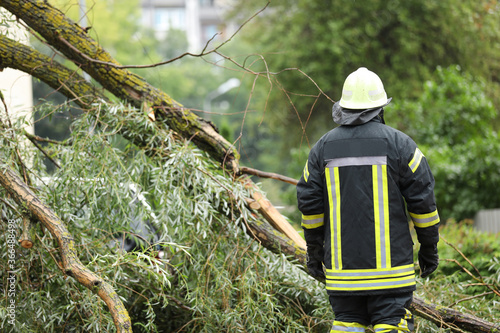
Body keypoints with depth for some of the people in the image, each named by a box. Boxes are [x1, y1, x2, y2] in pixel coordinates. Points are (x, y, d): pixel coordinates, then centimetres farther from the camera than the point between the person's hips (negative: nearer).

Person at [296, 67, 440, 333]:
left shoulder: (324, 147, 6)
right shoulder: (398, 144, -2)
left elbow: (309, 203, 7)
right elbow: (422, 199, -1)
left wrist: (314, 251, 16)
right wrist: (429, 248, 9)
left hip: (342, 263, 3)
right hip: (389, 264, -3)